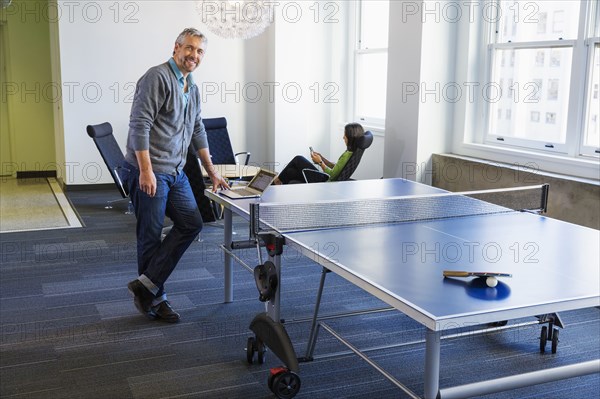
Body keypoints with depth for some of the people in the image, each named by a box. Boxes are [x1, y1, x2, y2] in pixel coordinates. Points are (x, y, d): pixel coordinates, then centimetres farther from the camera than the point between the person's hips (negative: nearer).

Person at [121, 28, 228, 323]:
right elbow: (139, 124, -17)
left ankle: (147, 285, 5)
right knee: (151, 237, 0)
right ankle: (154, 298, 13)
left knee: (191, 224, 3)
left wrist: (212, 173, 23)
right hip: (149, 173, -9)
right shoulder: (157, 77, -10)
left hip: (176, 173, 9)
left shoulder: (192, 88, 18)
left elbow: (198, 133, 24)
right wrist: (146, 171, -22)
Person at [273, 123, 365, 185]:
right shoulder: (351, 152, 4)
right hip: (325, 179, 9)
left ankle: (278, 180, 28)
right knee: (290, 172, 12)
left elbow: (332, 175, -25)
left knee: (298, 159, 7)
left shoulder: (347, 155, -25)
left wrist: (320, 162, -14)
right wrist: (322, 158, 6)